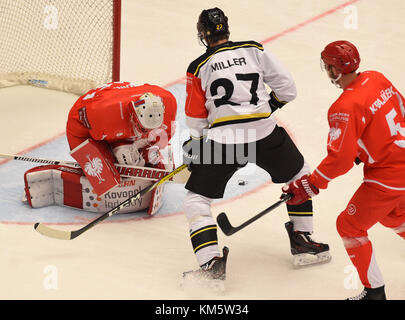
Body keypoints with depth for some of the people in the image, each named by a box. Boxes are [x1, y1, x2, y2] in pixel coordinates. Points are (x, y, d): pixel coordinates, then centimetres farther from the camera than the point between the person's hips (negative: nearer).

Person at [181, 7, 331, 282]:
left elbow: (196, 120, 8)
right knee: (300, 175, 27)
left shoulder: (199, 68, 6)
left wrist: (192, 148, 23)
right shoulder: (254, 50, 9)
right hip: (265, 133, 2)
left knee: (196, 199, 10)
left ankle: (212, 262, -6)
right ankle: (302, 241, 29)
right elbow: (287, 88, 8)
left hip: (222, 139, -2)